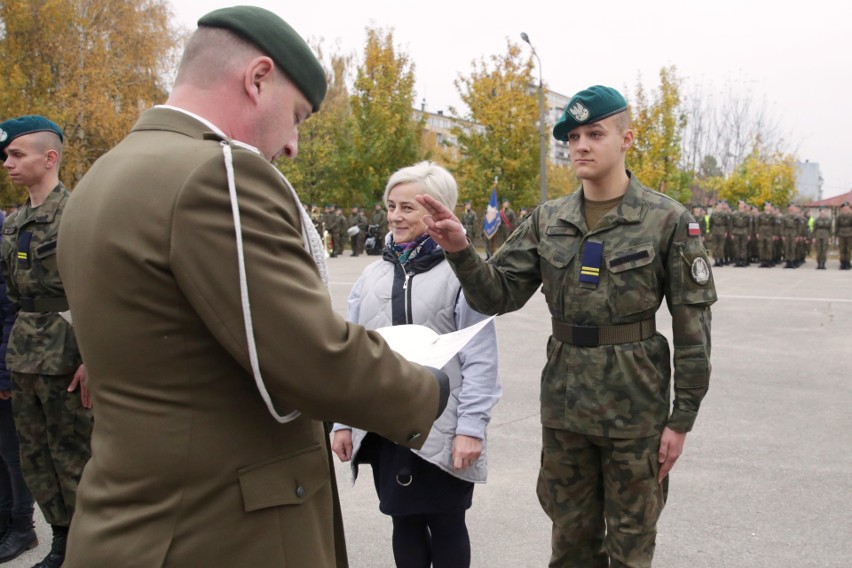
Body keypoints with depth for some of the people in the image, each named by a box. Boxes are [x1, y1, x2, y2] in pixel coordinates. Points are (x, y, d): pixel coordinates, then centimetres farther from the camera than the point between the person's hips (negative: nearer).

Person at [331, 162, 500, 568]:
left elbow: (480, 358, -10)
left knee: (446, 525, 10)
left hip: (442, 428, -4)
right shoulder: (373, 275, 7)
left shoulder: (460, 271, -8)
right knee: (404, 521, 16)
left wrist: (471, 427, -14)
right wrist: (343, 420, 7)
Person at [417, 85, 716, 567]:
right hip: (564, 404, 4)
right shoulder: (548, 220, 3)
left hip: (635, 407, -3)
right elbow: (499, 295, 0)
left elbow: (693, 326, -7)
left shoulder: (668, 220, -8)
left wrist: (682, 418, -7)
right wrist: (460, 251, -18)